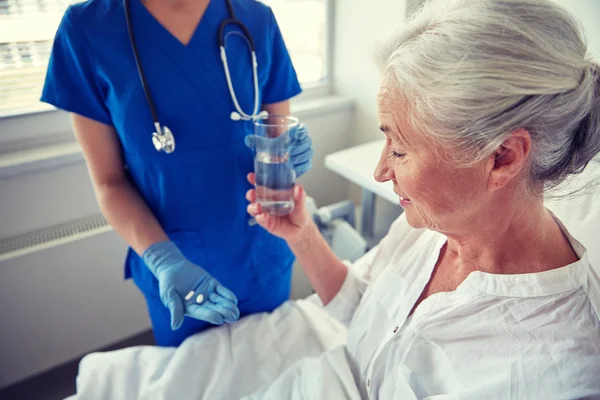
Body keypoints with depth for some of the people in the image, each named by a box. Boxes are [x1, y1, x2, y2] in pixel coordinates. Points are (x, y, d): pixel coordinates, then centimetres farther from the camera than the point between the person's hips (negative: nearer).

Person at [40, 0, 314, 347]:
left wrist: (290, 156, -22)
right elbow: (110, 181, -9)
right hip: (175, 271, -1)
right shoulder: (87, 29, -11)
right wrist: (163, 260, -24)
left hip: (264, 263, 2)